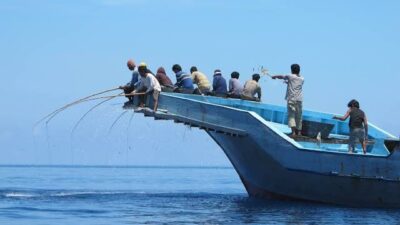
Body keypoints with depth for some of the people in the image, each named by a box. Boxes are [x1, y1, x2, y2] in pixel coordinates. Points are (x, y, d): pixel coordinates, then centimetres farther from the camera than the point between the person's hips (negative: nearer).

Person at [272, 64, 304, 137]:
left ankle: (293, 131, -19)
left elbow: (281, 76, 14)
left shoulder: (290, 77, -1)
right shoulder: (302, 79, 10)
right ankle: (299, 131, 13)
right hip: (299, 100, 4)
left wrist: (275, 76, 34)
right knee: (299, 116, 10)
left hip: (291, 99, -3)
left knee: (291, 115, -6)